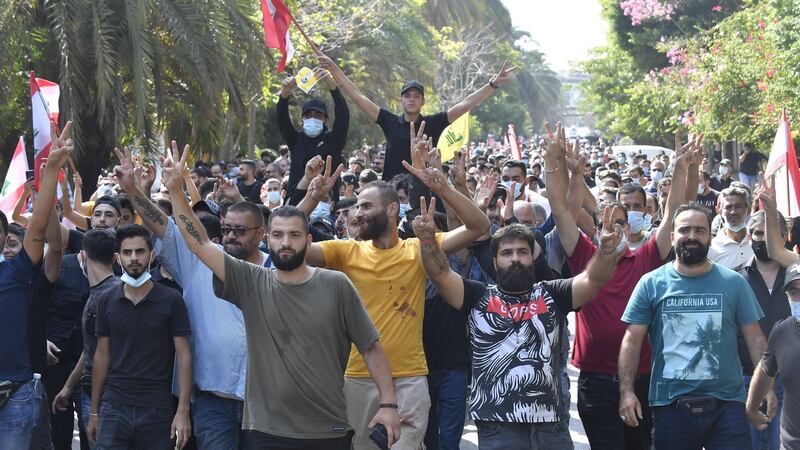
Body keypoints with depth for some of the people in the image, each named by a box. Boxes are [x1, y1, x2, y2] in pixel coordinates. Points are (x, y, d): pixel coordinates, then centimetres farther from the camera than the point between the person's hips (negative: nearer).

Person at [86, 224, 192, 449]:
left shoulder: (171, 300, -2)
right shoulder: (107, 301, 6)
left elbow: (183, 356, -3)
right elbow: (102, 356, 11)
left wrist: (183, 410, -11)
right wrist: (93, 412, 9)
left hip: (157, 410, -2)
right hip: (114, 407, 2)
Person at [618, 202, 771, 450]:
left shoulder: (734, 283, 4)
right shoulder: (650, 284, 1)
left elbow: (755, 339, 4)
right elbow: (632, 341, 0)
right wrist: (626, 391, -10)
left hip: (727, 404, 0)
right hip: (670, 406, 0)